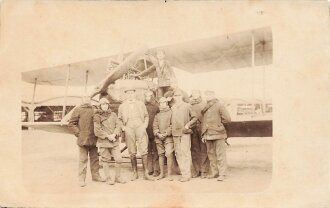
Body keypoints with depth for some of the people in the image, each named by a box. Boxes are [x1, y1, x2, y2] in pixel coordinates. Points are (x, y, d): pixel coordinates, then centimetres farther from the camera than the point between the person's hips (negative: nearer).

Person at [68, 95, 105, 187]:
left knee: (95, 158, 13)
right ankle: (81, 178, 5)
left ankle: (95, 175, 25)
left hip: (94, 139, 5)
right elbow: (71, 123, -1)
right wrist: (78, 133, -8)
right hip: (83, 139, -4)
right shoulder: (78, 110, -1)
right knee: (83, 159, -2)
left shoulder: (94, 110, 12)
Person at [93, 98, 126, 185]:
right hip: (103, 141, -3)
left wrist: (114, 134, -11)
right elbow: (97, 130, -7)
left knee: (118, 159, -1)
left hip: (114, 141, 3)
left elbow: (118, 126, 6)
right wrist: (107, 136, -12)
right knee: (106, 160, 4)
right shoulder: (97, 116, -1)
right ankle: (108, 178, 17)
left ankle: (118, 177, 16)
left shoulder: (113, 115, 10)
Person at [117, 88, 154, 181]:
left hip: (140, 128, 0)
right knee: (132, 153, 2)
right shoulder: (122, 106, 12)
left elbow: (146, 116, 19)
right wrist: (123, 127, 1)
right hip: (129, 129, 0)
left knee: (144, 151, -7)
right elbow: (119, 119, 16)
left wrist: (145, 125, 3)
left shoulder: (141, 104, 14)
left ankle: (146, 173, -2)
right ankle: (135, 173, 12)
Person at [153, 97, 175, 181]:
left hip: (168, 137, -4)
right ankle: (162, 173, 16)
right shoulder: (157, 115, 17)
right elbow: (155, 126, 11)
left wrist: (166, 134, -12)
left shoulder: (171, 113, 2)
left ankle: (169, 173, -5)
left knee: (169, 154, -13)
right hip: (159, 138, 5)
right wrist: (158, 134, -6)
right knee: (161, 155, 8)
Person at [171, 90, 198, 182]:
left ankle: (187, 174, -4)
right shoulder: (173, 107, 13)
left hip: (185, 132, -5)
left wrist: (188, 124, -8)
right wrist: (172, 127, 9)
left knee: (185, 152, -8)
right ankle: (183, 172, 13)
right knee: (178, 153, 5)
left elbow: (195, 117, 3)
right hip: (175, 133, 5)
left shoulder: (187, 106, 1)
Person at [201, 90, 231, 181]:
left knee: (220, 155, -3)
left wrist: (218, 121, 0)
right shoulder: (205, 108, 13)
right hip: (208, 135, 6)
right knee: (211, 154, 12)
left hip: (218, 134, -6)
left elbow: (227, 119, -10)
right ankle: (214, 172, 23)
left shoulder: (219, 106, -5)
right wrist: (203, 135, 11)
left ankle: (221, 174, 3)